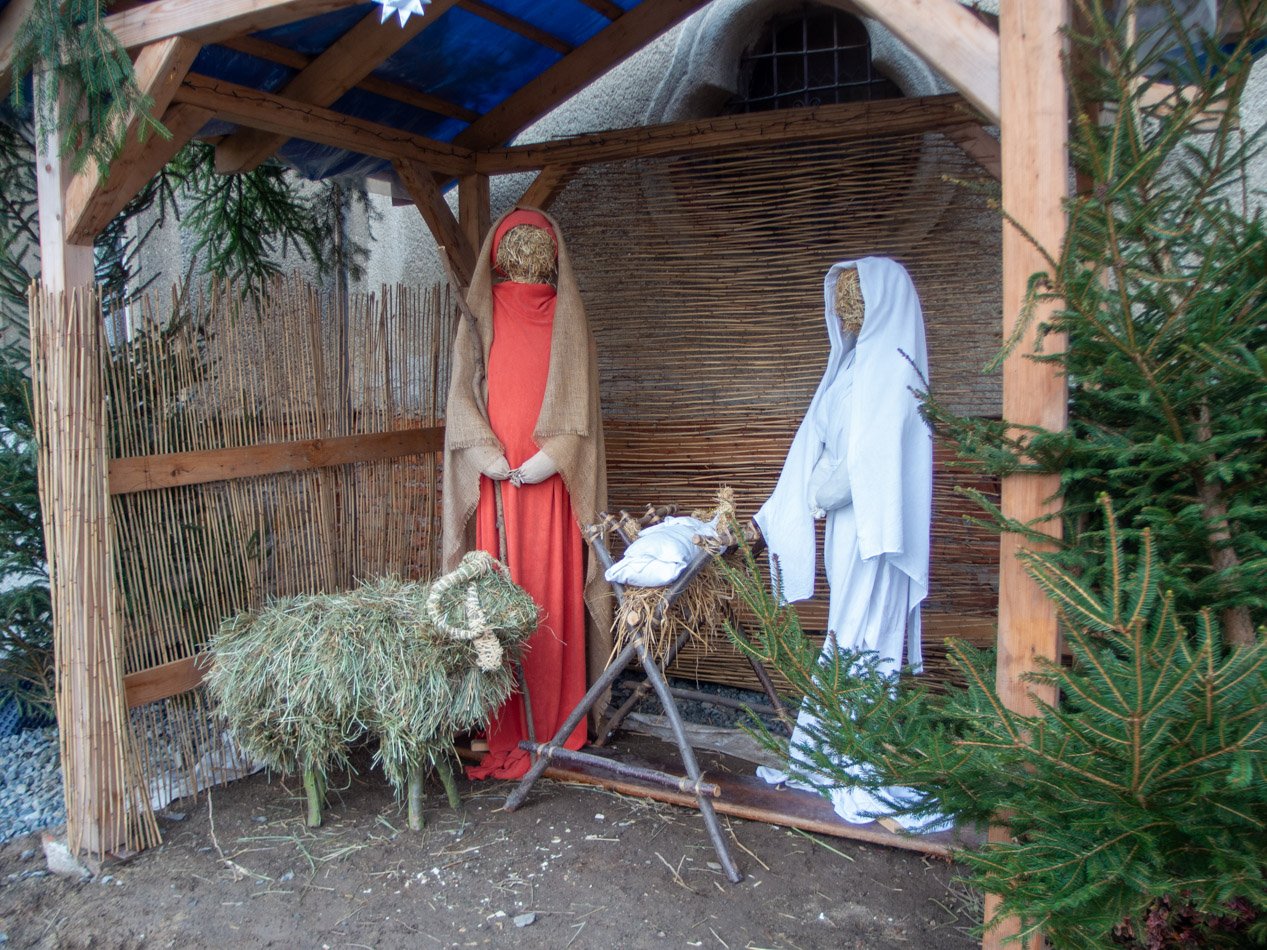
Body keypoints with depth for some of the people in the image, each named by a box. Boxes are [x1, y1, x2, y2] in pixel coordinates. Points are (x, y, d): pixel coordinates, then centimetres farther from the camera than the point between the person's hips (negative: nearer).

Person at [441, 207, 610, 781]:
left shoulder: (566, 315, 11)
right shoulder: (480, 316, 12)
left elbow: (579, 396, 3)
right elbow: (463, 393, 4)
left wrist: (549, 456, -12)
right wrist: (492, 458, -11)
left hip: (550, 480, 0)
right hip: (496, 477, 0)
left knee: (555, 594, -1)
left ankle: (557, 726, 8)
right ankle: (506, 730, 5)